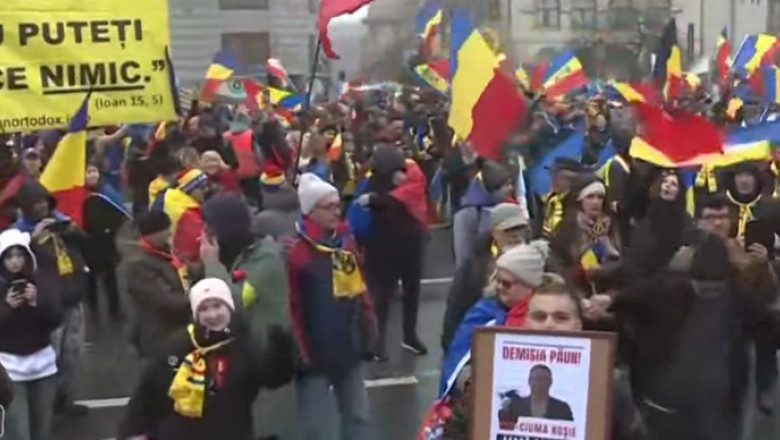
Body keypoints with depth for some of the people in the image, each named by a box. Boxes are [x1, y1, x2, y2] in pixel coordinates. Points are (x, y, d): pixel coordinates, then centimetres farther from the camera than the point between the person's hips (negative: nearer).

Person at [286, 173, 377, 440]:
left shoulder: (346, 242, 5)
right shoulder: (296, 250, -15)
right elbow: (291, 306, -15)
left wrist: (369, 333, 11)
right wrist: (299, 350, -14)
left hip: (349, 348, 6)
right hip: (315, 352, -6)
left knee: (358, 416, 15)